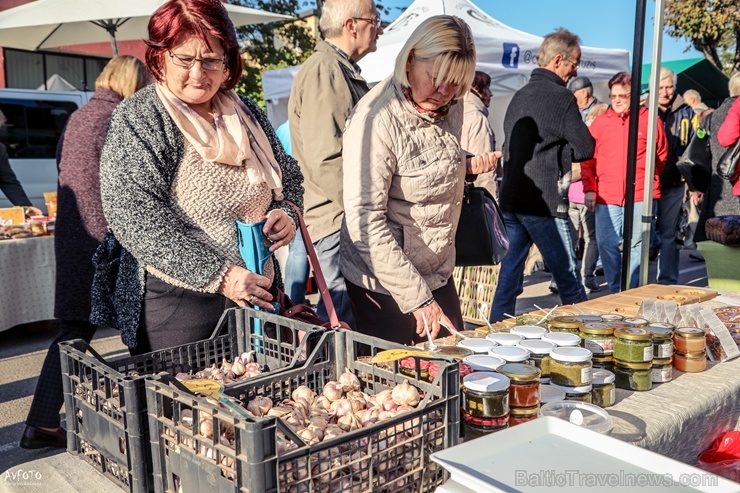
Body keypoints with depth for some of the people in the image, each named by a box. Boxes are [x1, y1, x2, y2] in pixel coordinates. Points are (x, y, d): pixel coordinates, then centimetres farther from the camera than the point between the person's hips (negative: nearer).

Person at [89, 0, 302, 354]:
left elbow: (289, 176, 20)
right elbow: (137, 221, -18)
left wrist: (287, 211, -4)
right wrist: (218, 275, -24)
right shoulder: (135, 122, -9)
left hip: (256, 296, 6)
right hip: (176, 306, -5)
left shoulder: (247, 114, 9)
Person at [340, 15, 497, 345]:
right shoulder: (377, 119, -22)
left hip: (439, 273, 7)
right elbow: (365, 223, -25)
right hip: (385, 283, -7)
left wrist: (466, 165, -3)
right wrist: (417, 298, -24)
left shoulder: (450, 107, 0)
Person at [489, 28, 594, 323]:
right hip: (543, 202, -7)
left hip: (510, 199, 8)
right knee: (568, 278, 2)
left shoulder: (519, 96, 14)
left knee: (509, 276, 12)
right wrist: (561, 151, 12)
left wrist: (552, 152, 10)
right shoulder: (561, 97, -9)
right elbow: (585, 149, -6)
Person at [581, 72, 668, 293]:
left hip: (640, 197, -2)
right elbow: (588, 160, 8)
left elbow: (661, 156, 12)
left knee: (637, 246, 4)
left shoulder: (649, 120, 3)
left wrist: (650, 184, 13)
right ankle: (615, 292, 16)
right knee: (606, 245, 2)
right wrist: (589, 189, 1)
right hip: (606, 198, 2)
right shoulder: (600, 122, 8)